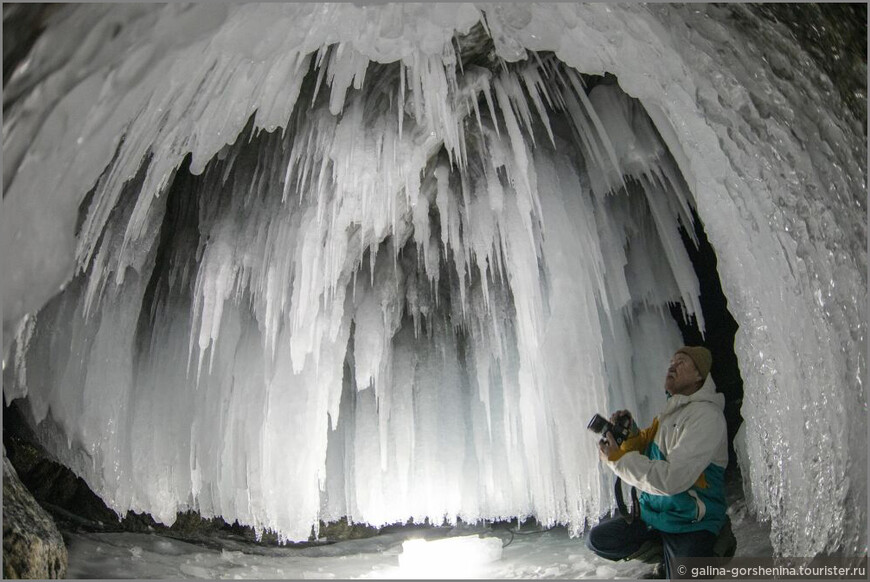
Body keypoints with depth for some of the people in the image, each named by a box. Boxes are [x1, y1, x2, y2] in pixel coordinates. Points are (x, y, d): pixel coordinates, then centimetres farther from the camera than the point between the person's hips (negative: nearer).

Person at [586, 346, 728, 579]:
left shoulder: (707, 415, -20)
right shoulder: (670, 411, 7)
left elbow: (672, 479, -29)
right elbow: (646, 455, 12)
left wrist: (617, 459, -21)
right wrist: (631, 437, -10)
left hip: (689, 523, -7)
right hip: (653, 511, 7)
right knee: (597, 540, 0)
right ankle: (662, 544, 14)